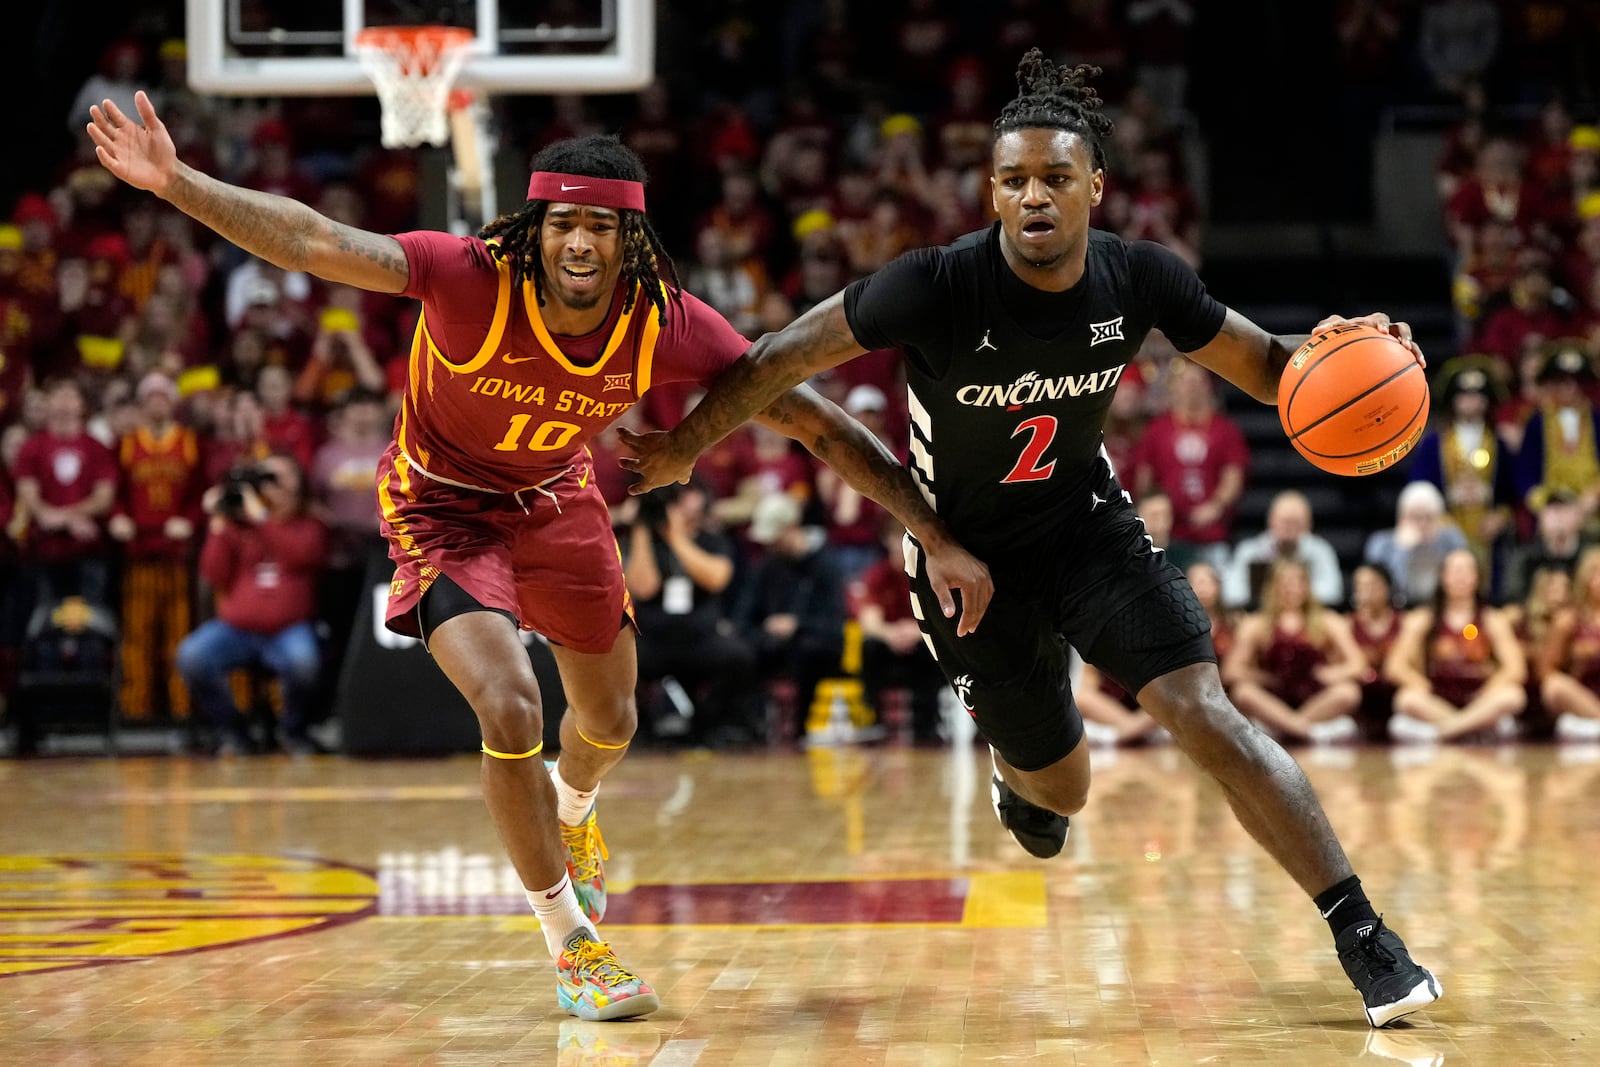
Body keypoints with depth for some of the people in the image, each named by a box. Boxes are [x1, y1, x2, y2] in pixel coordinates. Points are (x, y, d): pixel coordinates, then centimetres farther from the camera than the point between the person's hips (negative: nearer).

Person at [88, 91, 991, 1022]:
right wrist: (176, 182, -56)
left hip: (557, 501, 4)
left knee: (611, 721, 19)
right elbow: (311, 243, -42)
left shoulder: (668, 324, -26)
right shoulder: (474, 278, -34)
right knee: (511, 711, -22)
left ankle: (571, 811, 59)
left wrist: (939, 538, -21)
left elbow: (819, 425, -20)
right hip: (444, 507, -4)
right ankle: (571, 944, -1)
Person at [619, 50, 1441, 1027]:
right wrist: (684, 449, -9)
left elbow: (1262, 366, -3)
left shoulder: (1141, 279, -16)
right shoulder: (941, 286, -27)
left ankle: (1366, 939, -15)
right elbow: (786, 359, -17)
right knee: (1063, 791, 11)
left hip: (1089, 525, 1)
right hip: (968, 557, -1)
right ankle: (1016, 770, 54)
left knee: (1203, 714, -19)